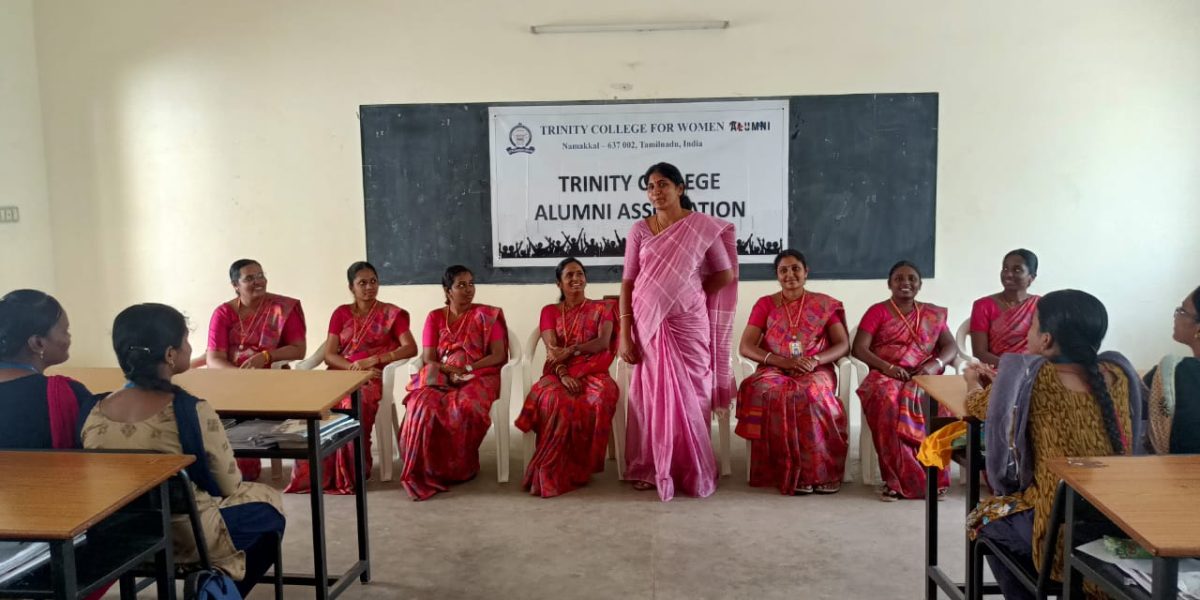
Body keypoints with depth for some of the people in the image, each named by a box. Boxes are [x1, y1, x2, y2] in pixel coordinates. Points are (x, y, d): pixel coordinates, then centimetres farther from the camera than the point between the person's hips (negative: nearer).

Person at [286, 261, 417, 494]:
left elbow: (411, 348, -8)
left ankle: (351, 475, -20)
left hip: (373, 379, -3)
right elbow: (329, 355, 6)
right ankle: (317, 473, -16)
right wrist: (355, 367, -14)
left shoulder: (392, 314, 6)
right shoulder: (341, 313, 14)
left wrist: (372, 360, -18)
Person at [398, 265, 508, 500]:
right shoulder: (434, 317, 13)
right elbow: (428, 359, 5)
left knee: (465, 408, -36)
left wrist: (467, 369, -13)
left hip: (477, 377, -2)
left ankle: (459, 468, -14)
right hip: (439, 377, 2)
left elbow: (499, 355, -2)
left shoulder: (487, 315, 7)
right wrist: (450, 370, -15)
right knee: (424, 406, -32)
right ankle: (425, 472, -20)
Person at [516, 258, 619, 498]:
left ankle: (579, 467, -24)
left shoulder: (602, 308, 16)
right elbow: (552, 350, 2)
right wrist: (563, 375, -18)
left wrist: (570, 350, -16)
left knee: (601, 399, -38)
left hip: (593, 373, 0)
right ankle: (551, 473, -28)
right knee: (555, 401, -37)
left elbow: (603, 342, -2)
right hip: (559, 374, 0)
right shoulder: (549, 311, 17)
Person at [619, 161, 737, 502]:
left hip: (689, 324, -1)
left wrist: (689, 293, 7)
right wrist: (625, 334, -6)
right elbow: (628, 284, 0)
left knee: (690, 395, 3)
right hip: (650, 324, 1)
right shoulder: (639, 231, 2)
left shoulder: (704, 227, -1)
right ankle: (651, 469, 16)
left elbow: (725, 274, 5)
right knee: (651, 393, 5)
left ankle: (693, 471, 15)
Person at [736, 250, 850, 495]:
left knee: (811, 394, -37)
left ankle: (821, 472, -27)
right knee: (767, 392, -35)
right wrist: (781, 361, -14)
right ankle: (793, 473, -29)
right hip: (774, 370, 1)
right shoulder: (765, 304, 11)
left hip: (815, 371, 0)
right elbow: (745, 347, 2)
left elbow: (843, 345, 5)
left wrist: (815, 360, -15)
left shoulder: (825, 305, 12)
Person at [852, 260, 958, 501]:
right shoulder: (877, 312, 8)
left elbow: (951, 346, 11)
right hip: (885, 376, -2)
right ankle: (897, 479, -32)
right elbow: (859, 349, -2)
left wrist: (936, 364, -11)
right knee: (889, 401, -38)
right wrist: (888, 366, -18)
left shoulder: (933, 314, 18)